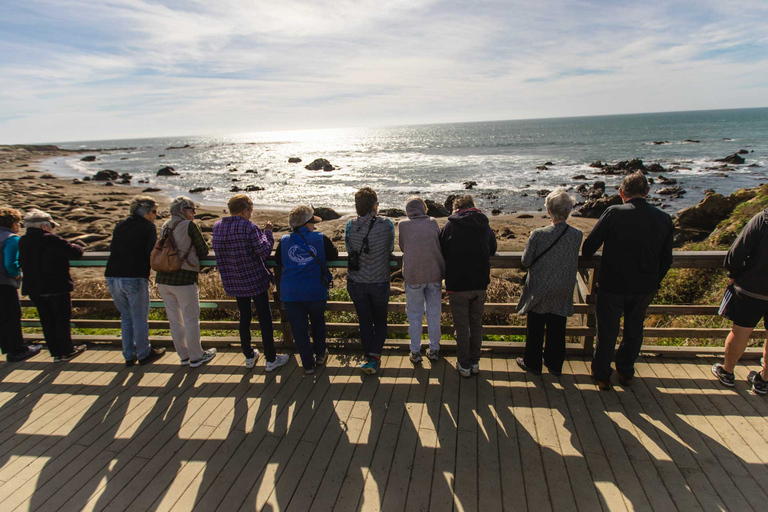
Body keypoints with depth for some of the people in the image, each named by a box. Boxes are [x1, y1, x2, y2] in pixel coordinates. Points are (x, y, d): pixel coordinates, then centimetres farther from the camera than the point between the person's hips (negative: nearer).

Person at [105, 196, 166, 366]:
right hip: (134, 278, -6)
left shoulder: (120, 225, 15)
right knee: (140, 319, 8)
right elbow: (152, 252, -12)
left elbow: (113, 248, 21)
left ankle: (129, 356, 24)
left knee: (126, 317, 18)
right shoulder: (148, 226, -3)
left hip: (113, 277, 6)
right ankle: (144, 354, 20)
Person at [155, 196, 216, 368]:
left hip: (163, 280, 7)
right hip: (184, 280, -7)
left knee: (174, 320, 14)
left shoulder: (165, 227, 11)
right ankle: (196, 357, 16)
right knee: (191, 320, 5)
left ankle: (184, 355, 28)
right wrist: (193, 254, 16)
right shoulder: (189, 225, -8)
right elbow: (204, 251, -3)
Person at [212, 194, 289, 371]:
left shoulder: (217, 227, 0)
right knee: (265, 319, 6)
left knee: (244, 318, 19)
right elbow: (265, 251, -19)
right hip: (255, 281, -6)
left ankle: (249, 356, 29)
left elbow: (219, 252, 10)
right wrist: (267, 232, -6)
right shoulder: (248, 227, -18)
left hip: (233, 282, 6)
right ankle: (271, 359, 14)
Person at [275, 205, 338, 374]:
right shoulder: (321, 238, -6)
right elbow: (333, 255, 7)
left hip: (290, 294, 1)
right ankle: (320, 355, 36)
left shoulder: (284, 241, 1)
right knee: (318, 322, 25)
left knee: (299, 329, 11)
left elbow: (278, 261, 15)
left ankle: (308, 364, 20)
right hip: (316, 292, 0)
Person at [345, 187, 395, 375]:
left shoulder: (350, 225, -8)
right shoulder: (386, 224, -10)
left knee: (365, 322, 14)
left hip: (356, 283, 1)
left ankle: (369, 358, 21)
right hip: (380, 282, -1)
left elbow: (349, 249, 3)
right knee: (380, 322, 16)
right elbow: (390, 249, 2)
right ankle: (374, 357, 1)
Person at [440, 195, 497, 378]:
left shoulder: (449, 226, -7)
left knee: (462, 326, 8)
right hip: (481, 284, 3)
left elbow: (441, 253, -1)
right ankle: (475, 362, 28)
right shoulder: (485, 225, 2)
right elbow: (492, 249, 16)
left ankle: (464, 365, 17)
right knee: (476, 323, 18)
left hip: (457, 285, -3)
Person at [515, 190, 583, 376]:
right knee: (557, 331, 18)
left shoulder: (538, 235, -23)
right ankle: (555, 365, 33)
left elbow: (526, 262, -13)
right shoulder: (577, 235, -11)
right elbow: (573, 261, 3)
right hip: (563, 294, 3)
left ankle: (532, 364, 29)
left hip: (539, 290, -3)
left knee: (535, 331, 15)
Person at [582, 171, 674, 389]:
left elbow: (589, 245, -11)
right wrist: (653, 283, 18)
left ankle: (602, 375, 27)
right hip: (645, 288, 4)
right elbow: (666, 259, 4)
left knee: (607, 331, 12)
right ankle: (626, 372, 40)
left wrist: (585, 257, 12)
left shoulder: (614, 214, -18)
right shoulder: (664, 219, -4)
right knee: (634, 329, 23)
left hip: (612, 286, -4)